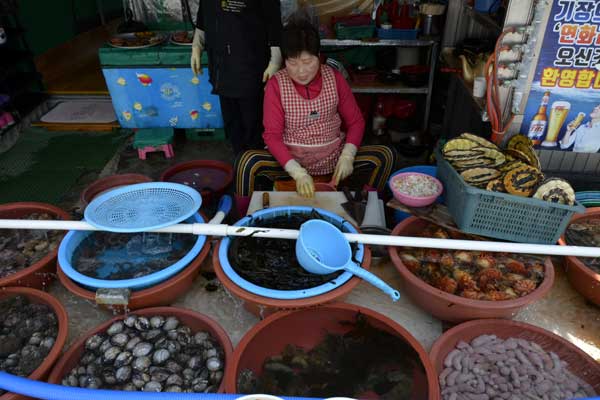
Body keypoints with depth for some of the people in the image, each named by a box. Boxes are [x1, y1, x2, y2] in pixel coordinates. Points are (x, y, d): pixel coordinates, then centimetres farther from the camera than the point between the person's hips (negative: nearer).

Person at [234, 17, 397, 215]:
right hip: (290, 159, -2)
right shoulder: (276, 84, -8)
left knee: (386, 155, -17)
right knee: (246, 163, -30)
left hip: (333, 156, 2)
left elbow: (355, 121, 4)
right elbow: (272, 135, -11)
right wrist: (298, 173, -25)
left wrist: (347, 156, -15)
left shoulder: (335, 78, -2)